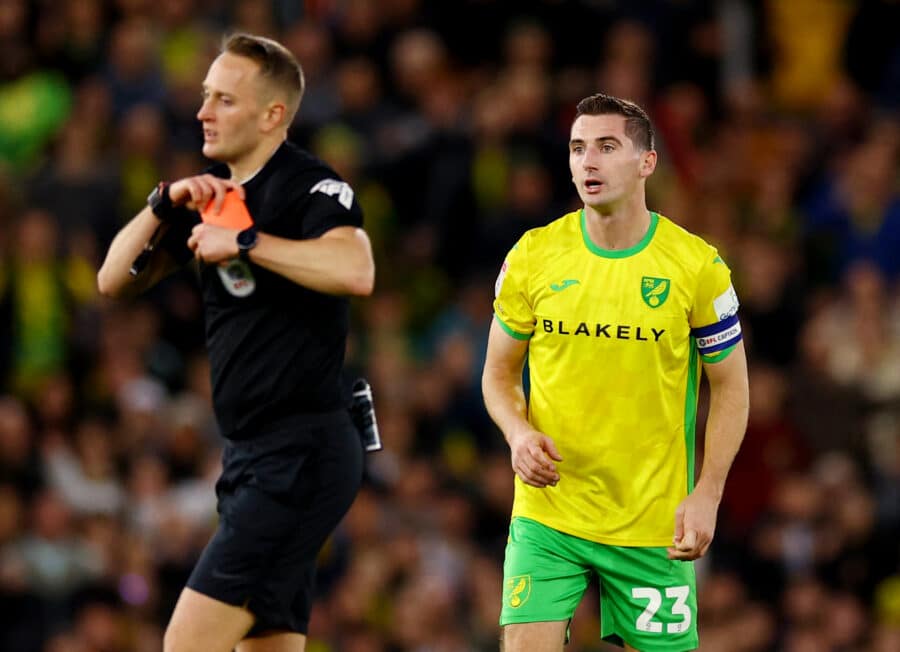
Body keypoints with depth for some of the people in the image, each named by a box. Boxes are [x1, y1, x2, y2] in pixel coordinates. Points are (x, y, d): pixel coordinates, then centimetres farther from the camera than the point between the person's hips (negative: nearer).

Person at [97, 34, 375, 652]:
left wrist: (245, 242, -25)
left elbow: (356, 271, -32)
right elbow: (115, 280, 14)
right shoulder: (213, 191, 14)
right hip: (250, 454, 9)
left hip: (302, 454, -9)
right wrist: (164, 203, -1)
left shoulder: (309, 185, -12)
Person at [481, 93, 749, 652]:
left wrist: (707, 495, -8)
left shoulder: (697, 266, -5)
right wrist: (518, 433, -11)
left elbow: (730, 387, 3)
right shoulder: (533, 257, 0)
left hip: (654, 525, -1)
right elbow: (499, 374, 11)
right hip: (547, 516, 1)